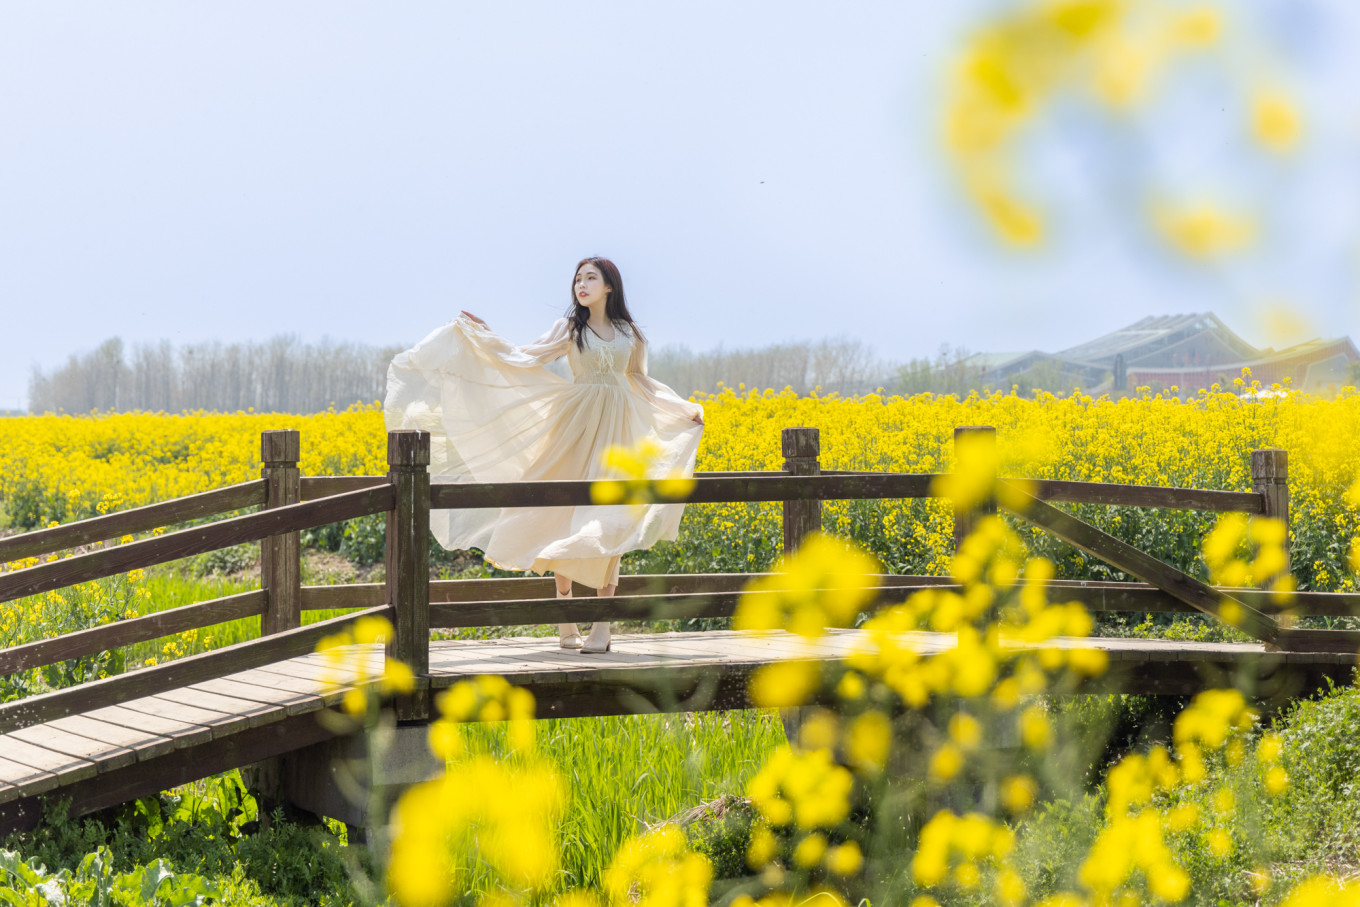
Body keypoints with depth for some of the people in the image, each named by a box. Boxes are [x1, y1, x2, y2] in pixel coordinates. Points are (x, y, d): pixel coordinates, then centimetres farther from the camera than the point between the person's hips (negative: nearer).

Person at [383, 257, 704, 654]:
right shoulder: (570, 328, 5)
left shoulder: (629, 333, 11)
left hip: (617, 430, 1)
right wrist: (484, 336, -11)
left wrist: (684, 409, 16)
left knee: (609, 523, -6)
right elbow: (526, 358, -2)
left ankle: (602, 626, -5)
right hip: (577, 427, -1)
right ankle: (566, 626, 5)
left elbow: (640, 380, 21)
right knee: (567, 519, -3)